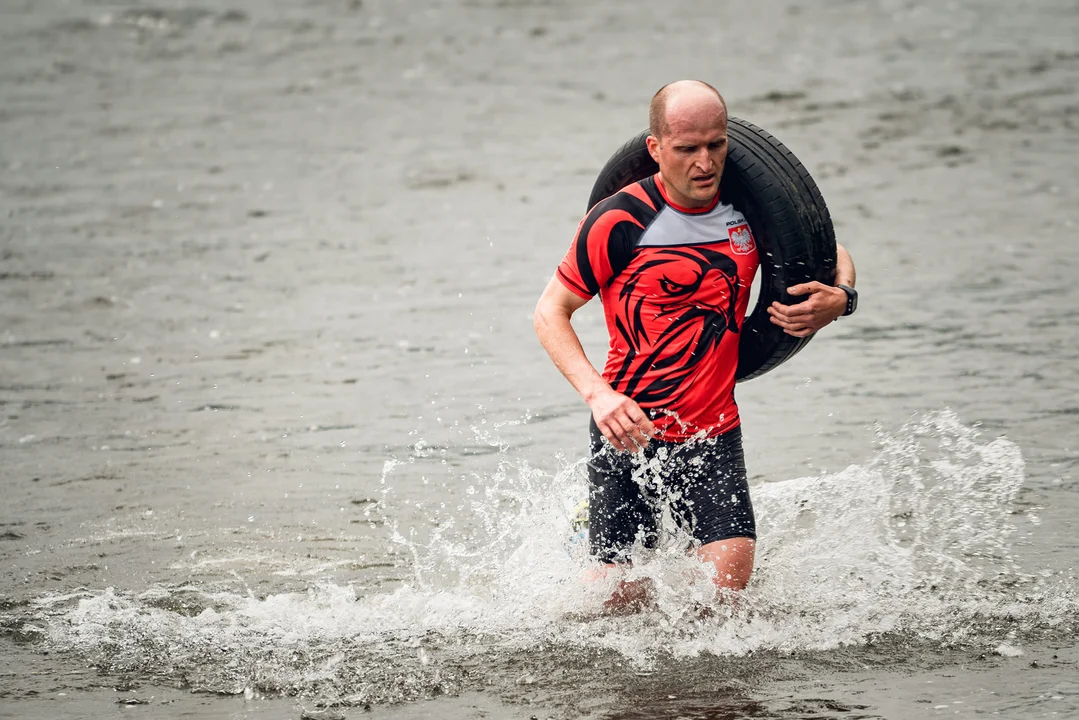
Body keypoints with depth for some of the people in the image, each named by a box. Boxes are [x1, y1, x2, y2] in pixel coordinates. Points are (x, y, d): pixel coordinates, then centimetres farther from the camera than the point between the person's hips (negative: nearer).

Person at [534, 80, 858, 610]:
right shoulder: (620, 221, -12)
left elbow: (829, 254, 19)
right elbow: (550, 312, -5)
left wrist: (839, 297, -6)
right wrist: (597, 393, -20)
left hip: (714, 432, 3)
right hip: (630, 427, -3)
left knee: (729, 578, -16)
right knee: (619, 597, 1)